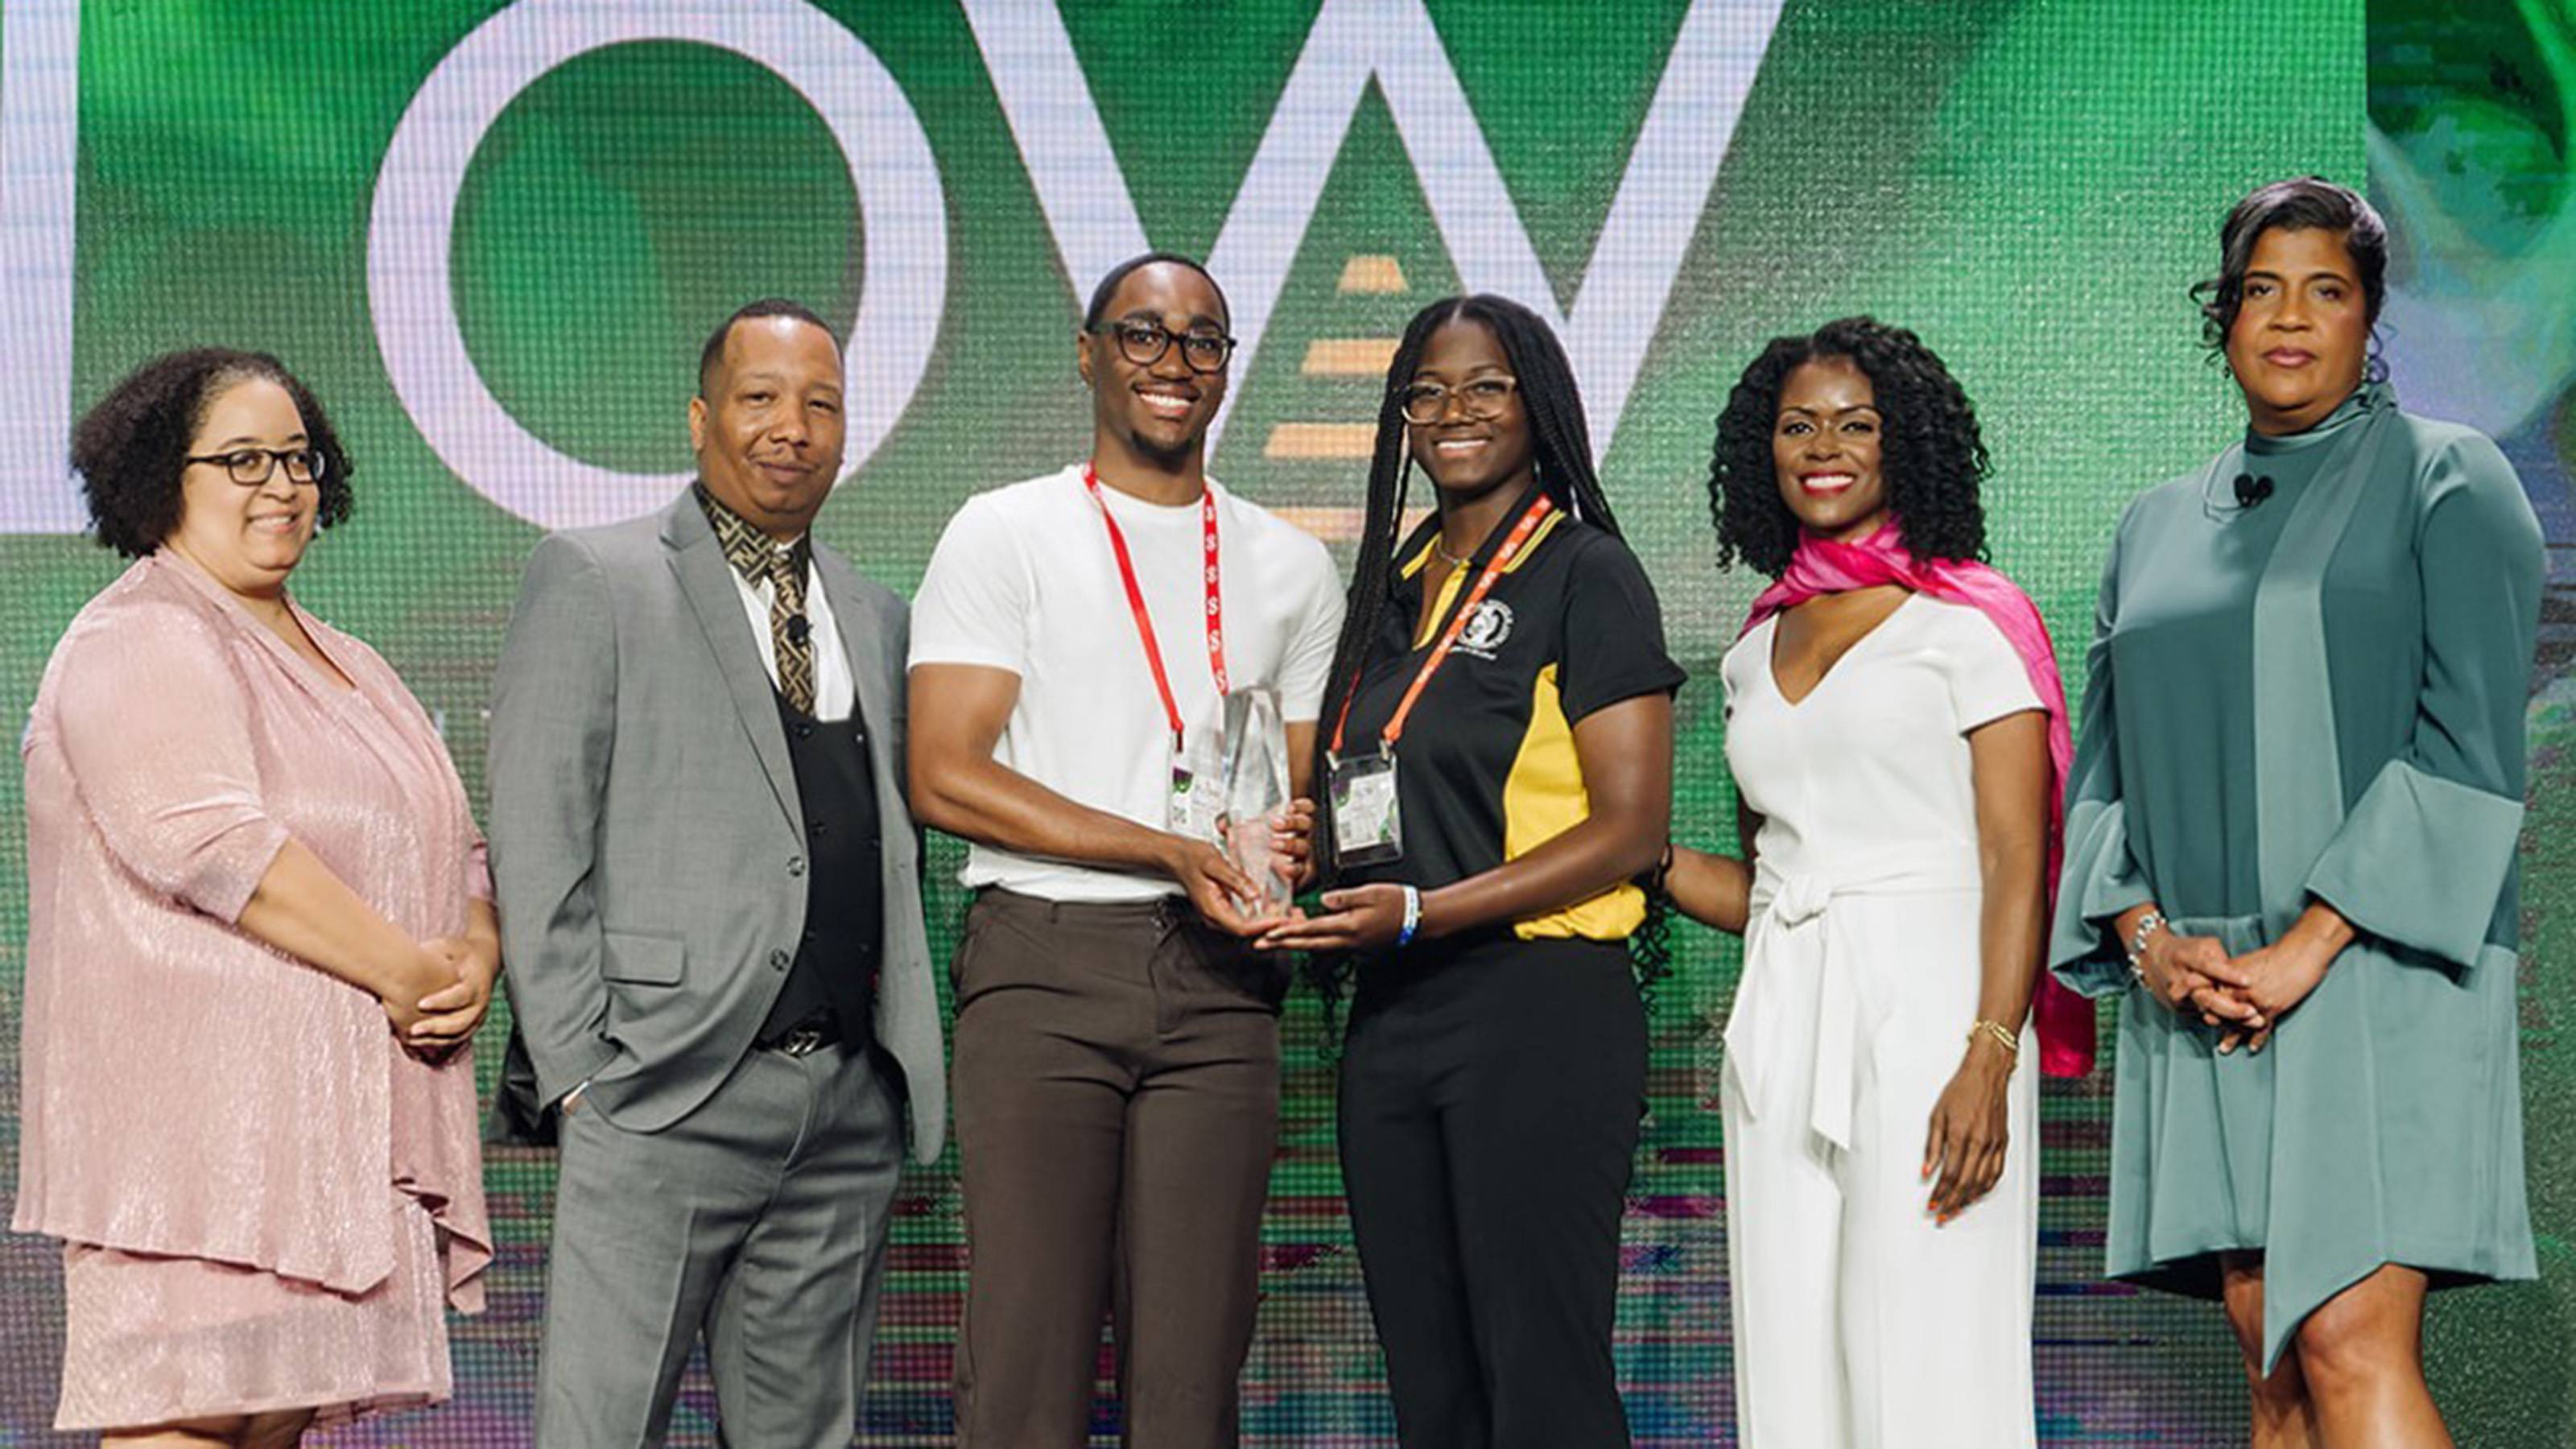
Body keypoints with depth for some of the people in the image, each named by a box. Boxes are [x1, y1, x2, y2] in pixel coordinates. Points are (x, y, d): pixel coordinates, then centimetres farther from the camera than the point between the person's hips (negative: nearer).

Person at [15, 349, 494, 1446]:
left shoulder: (347, 667, 22)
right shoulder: (138, 644, -5)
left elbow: (455, 846, 22)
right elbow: (205, 838, -20)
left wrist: (476, 959, -1)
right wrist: (401, 969, -17)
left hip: (328, 1122, 8)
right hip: (196, 1106, -8)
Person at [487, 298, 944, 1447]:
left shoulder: (873, 615, 19)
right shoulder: (593, 579, 1)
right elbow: (535, 845, -4)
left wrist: (909, 1054, 10)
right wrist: (579, 1073, -10)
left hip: (849, 1103, 5)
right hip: (666, 1093, -5)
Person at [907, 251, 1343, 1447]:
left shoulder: (1290, 567, 16)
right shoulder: (1005, 535, 4)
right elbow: (945, 777, -6)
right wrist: (1173, 853, -12)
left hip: (1218, 984, 3)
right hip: (1044, 961, -3)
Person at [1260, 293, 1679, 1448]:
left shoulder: (1586, 574, -4)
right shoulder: (1392, 585, 17)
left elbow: (1631, 829, -12)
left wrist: (1420, 913, -18)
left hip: (1538, 1007, -7)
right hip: (1390, 1017, 7)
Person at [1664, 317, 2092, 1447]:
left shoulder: (1967, 618, 0)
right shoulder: (1756, 652, 18)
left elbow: (2017, 864, -7)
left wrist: (1990, 1059, -17)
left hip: (1924, 1013, -6)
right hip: (1780, 1030, 6)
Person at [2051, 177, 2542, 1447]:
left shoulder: (2445, 479, 4)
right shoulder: (2156, 528, 18)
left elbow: (2468, 737, -7)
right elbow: (2101, 767, 15)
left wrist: (2308, 945, -14)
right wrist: (2146, 937, -3)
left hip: (2377, 966, -5)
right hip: (2197, 990, 5)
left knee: (2349, 1341, -14)